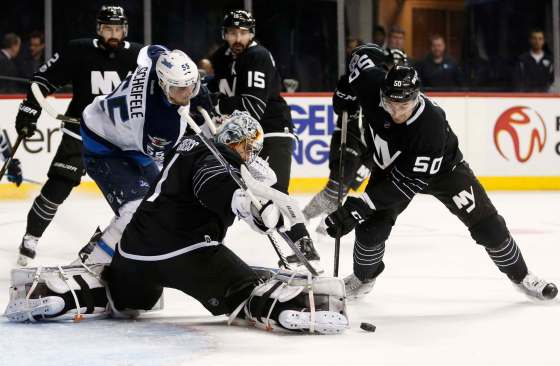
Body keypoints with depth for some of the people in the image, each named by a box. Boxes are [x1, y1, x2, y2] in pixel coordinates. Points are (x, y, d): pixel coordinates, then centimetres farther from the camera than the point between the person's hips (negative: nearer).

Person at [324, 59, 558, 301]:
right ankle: (364, 277, 20)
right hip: (390, 167, 3)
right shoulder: (371, 87, -33)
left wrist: (359, 207, -43)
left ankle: (520, 276, 19)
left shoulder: (432, 125, -42)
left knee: (488, 226, -5)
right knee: (371, 226, -11)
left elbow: (407, 182, -39)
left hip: (442, 169, -3)